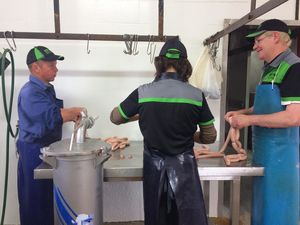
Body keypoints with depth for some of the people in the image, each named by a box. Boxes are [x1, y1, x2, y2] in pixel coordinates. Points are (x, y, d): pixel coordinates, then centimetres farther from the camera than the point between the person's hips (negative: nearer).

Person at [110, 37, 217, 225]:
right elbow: (210, 137, 1)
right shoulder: (196, 95, -9)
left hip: (154, 165, 1)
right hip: (183, 165, -1)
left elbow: (115, 118, 6)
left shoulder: (143, 92, -9)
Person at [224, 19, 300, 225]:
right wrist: (243, 112, 8)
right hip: (265, 152, 9)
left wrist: (249, 120, -19)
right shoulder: (271, 68, 12)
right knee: (262, 207, 20)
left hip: (282, 154, -9)